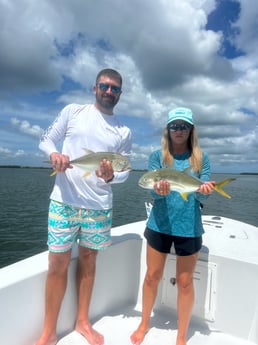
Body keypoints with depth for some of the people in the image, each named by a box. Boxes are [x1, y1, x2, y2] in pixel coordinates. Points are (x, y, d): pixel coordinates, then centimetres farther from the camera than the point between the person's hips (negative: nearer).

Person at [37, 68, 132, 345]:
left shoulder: (124, 132, 7)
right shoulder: (73, 111, 4)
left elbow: (125, 170, 7)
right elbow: (46, 139, 7)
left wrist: (111, 177, -16)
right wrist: (54, 153, -15)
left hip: (99, 206, 2)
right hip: (64, 201, -1)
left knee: (88, 260, 14)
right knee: (58, 263, 4)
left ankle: (82, 322, 35)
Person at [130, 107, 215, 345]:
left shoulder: (200, 158, 0)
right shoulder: (158, 156, -1)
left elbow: (204, 193, -6)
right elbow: (153, 190, -10)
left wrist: (203, 190, -29)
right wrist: (160, 191, -33)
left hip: (189, 227, 0)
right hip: (159, 225, 1)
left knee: (185, 282, 12)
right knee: (152, 277, 14)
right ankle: (144, 323, 40)